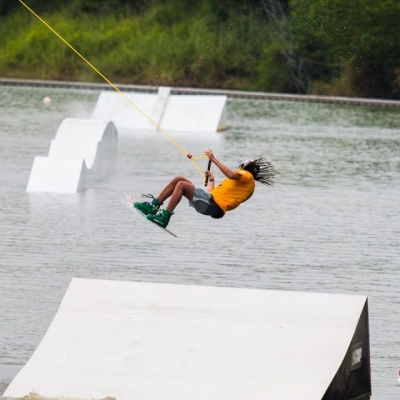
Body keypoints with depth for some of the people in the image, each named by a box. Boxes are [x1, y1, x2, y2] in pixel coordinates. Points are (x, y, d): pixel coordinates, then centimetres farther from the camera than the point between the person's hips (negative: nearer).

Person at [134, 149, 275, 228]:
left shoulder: (247, 176, 5)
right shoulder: (241, 181, 32)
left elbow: (232, 175, -21)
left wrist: (214, 159, -17)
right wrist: (211, 179, 47)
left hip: (212, 205, -9)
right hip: (211, 204, 9)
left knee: (182, 185, -22)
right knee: (178, 179, 8)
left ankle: (164, 217, -22)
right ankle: (154, 206, 3)